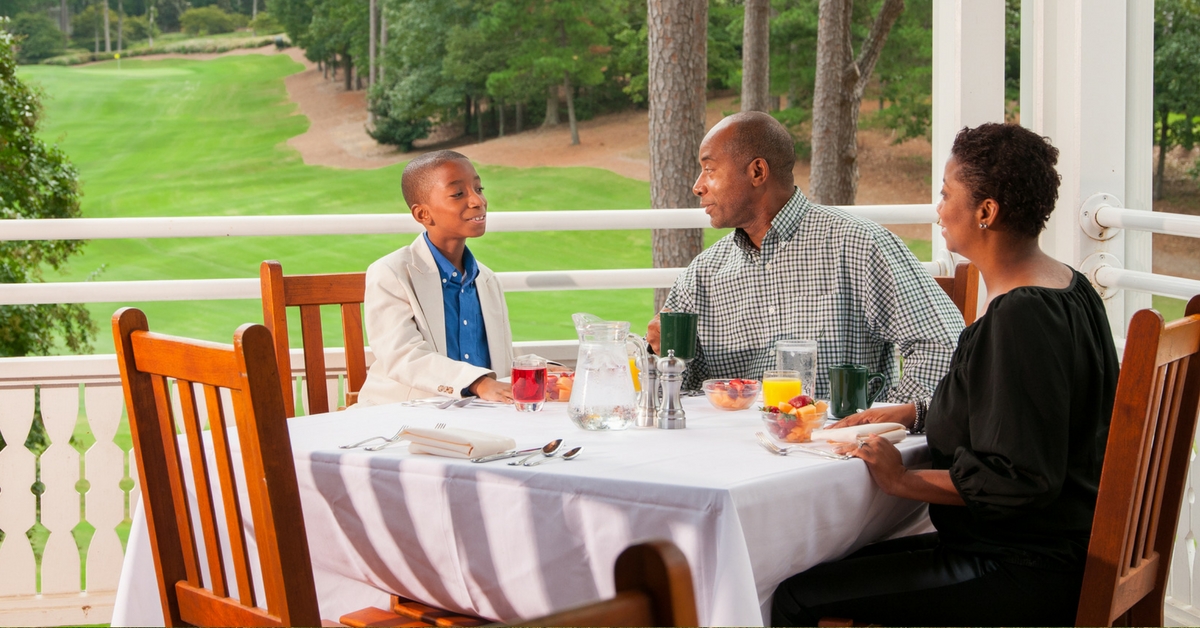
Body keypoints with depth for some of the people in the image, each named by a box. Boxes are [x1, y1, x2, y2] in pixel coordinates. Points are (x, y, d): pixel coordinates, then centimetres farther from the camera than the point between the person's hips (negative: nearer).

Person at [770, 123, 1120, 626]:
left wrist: (904, 482, -13)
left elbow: (1021, 478, -24)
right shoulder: (1068, 288, 10)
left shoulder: (1019, 316, -22)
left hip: (1027, 574, -11)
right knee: (838, 570, 16)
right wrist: (917, 415, 16)